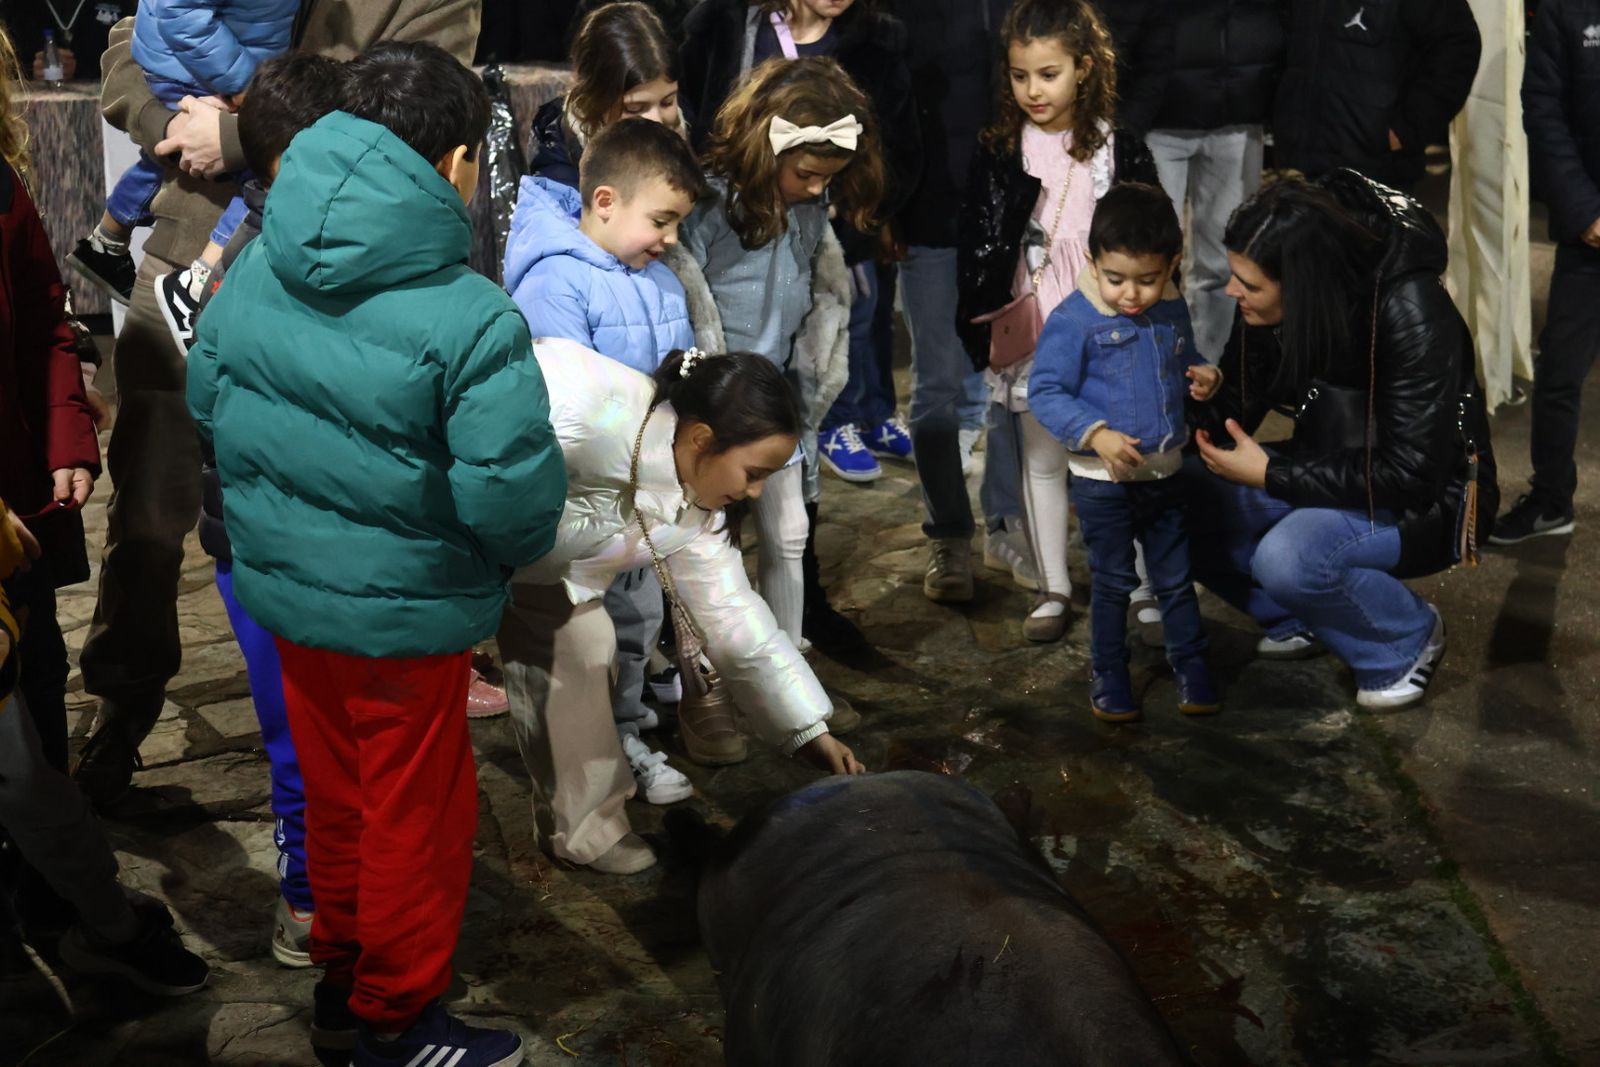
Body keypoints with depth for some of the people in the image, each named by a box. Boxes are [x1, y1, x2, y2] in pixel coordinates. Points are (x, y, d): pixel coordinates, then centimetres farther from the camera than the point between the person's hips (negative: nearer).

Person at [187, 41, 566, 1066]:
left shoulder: (257, 269, -5)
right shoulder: (468, 317, -25)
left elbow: (207, 397, 7)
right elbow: (512, 495, -27)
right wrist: (521, 546, -4)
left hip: (284, 587, 6)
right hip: (406, 612, -6)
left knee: (335, 791, 25)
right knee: (415, 819, 14)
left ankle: (341, 978, 43)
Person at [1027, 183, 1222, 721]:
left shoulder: (1172, 311, 0)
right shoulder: (1073, 320, -18)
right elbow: (1044, 393, -18)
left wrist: (1204, 378, -4)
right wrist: (1096, 434, -28)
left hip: (1163, 474, 5)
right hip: (1102, 480, -5)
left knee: (1176, 578, 15)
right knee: (1113, 583, 8)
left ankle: (1191, 665, 30)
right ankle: (1108, 676, 24)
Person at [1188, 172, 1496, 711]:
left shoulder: (1410, 313, -29)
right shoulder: (1268, 308, -12)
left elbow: (1411, 474, -28)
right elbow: (1234, 405, -1)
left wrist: (1271, 475, -27)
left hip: (1426, 498, -7)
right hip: (1331, 473, 7)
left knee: (1288, 555, -34)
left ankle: (1409, 638, -3)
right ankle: (1301, 620, 9)